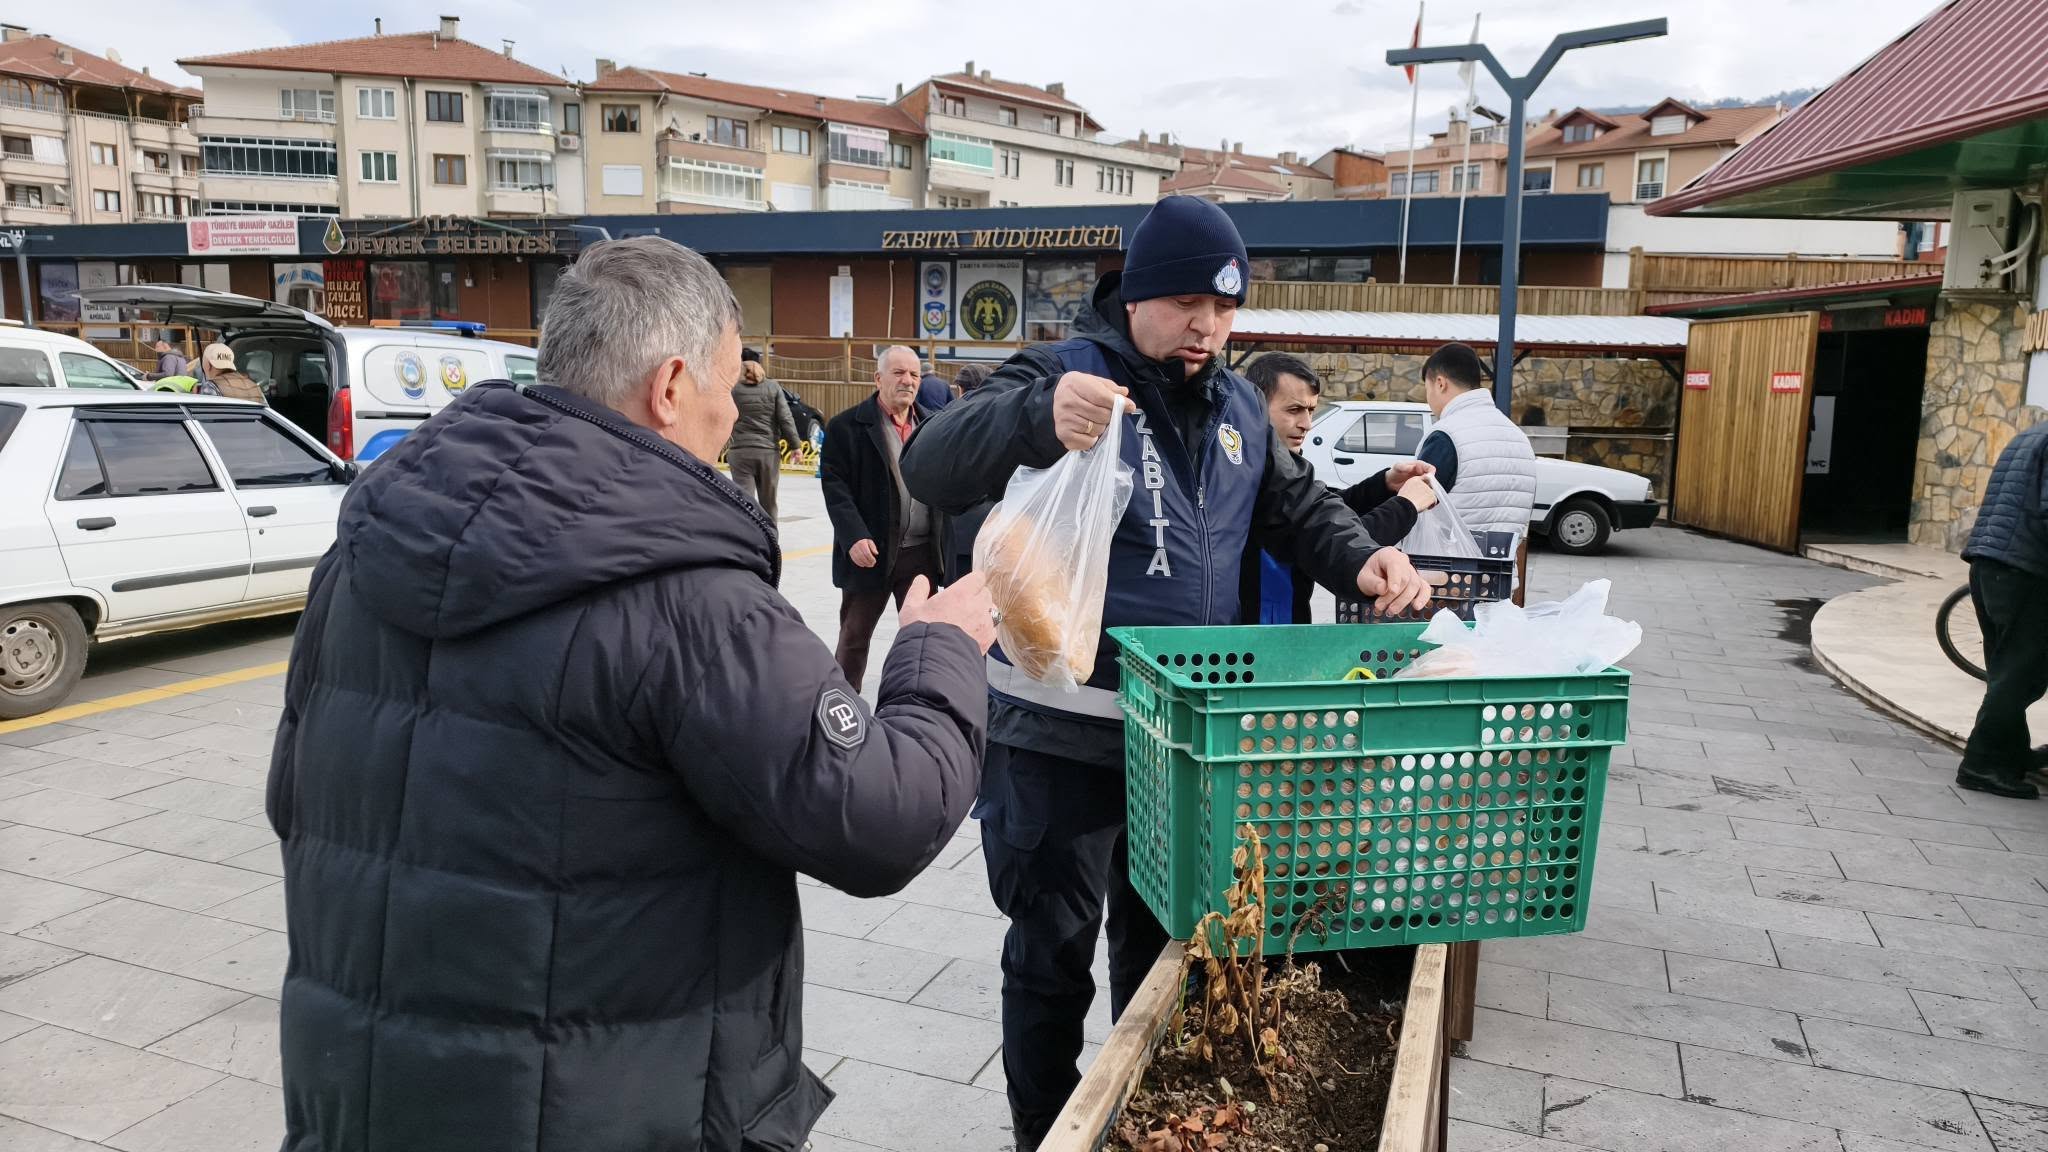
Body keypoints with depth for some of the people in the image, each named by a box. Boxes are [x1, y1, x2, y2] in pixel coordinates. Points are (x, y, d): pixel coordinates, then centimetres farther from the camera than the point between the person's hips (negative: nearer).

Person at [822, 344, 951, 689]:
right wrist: (854, 537, -21)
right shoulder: (846, 426, -5)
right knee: (854, 634, 10)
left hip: (923, 553, 4)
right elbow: (835, 484, -10)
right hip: (871, 551, -3)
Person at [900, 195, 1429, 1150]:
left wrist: (1360, 560, -5)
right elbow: (931, 468, -26)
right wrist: (1038, 417, -48)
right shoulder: (1063, 374, -12)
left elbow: (1295, 506, 18)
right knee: (1054, 945, 7)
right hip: (1059, 730, -6)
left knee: (1159, 933, 22)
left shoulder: (1237, 405, 9)